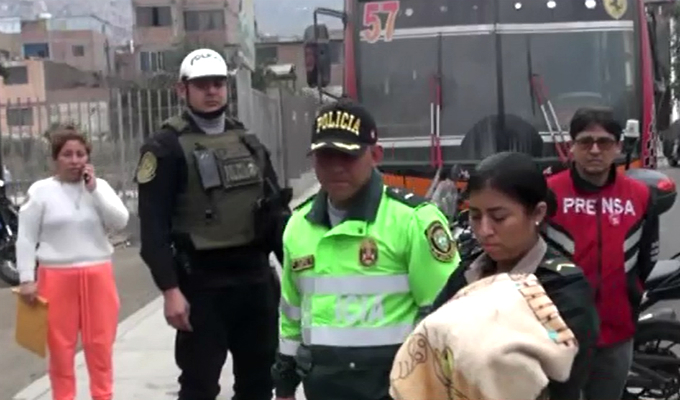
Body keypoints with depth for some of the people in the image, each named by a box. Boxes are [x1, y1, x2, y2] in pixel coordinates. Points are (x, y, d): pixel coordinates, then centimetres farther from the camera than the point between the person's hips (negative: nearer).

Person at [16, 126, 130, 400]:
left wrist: (94, 189, -10)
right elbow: (26, 238, 0)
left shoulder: (100, 186, 5)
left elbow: (120, 222, -6)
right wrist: (27, 279, -6)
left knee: (100, 345, 8)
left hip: (98, 275, 2)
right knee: (60, 347, 5)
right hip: (57, 277, -2)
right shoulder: (41, 190, -1)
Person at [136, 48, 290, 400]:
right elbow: (153, 226, -12)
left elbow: (276, 210, 15)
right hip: (203, 282, -6)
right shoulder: (166, 147, -6)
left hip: (256, 276, 6)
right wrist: (170, 289, -18)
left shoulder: (249, 142, 13)